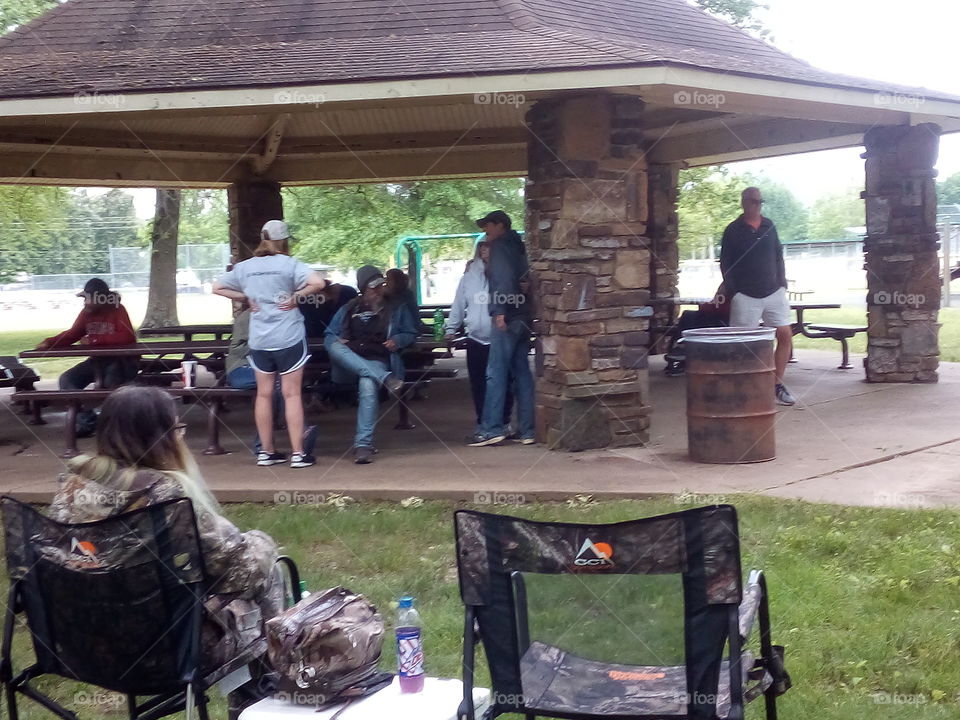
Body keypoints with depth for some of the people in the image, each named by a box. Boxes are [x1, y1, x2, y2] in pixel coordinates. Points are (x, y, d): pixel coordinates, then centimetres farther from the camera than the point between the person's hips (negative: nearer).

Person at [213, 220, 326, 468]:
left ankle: (266, 452, 18)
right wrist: (296, 295, -8)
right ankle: (298, 453, 1)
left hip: (259, 340, 4)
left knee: (264, 394, 11)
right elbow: (318, 282, -21)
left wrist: (245, 297, 12)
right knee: (292, 394, 0)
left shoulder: (244, 267, 6)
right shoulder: (289, 264, -8)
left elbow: (217, 287, 16)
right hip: (288, 338, -4)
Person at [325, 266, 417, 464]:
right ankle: (385, 378, -43)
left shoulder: (395, 309, 17)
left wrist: (397, 340, -3)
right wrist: (336, 341, -5)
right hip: (349, 362, 2)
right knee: (335, 347, -33)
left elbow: (411, 334, 19)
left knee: (368, 385, -36)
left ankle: (363, 444, -31)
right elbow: (329, 336, 19)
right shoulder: (349, 309, 20)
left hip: (377, 361, -2)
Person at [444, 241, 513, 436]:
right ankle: (482, 422, 18)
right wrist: (450, 328, 8)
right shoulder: (470, 275, 6)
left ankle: (504, 422, 15)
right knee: (478, 384, 7)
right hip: (476, 340, 3)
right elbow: (459, 304, 10)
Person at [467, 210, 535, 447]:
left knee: (496, 373, -8)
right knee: (521, 372, 7)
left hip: (507, 318, -9)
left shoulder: (500, 246, -3)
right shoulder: (517, 247, 23)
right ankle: (526, 430, 7)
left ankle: (492, 429, -10)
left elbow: (503, 278, -17)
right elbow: (525, 279, 17)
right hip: (523, 317, 9)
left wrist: (500, 310, -22)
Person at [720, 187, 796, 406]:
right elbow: (725, 265, -1)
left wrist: (782, 284, 10)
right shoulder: (733, 230, -2)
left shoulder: (769, 226, 11)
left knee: (785, 335, -3)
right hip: (746, 296, -4)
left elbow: (778, 257, 17)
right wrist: (733, 292, -7)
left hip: (773, 292, 4)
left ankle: (778, 384, 7)